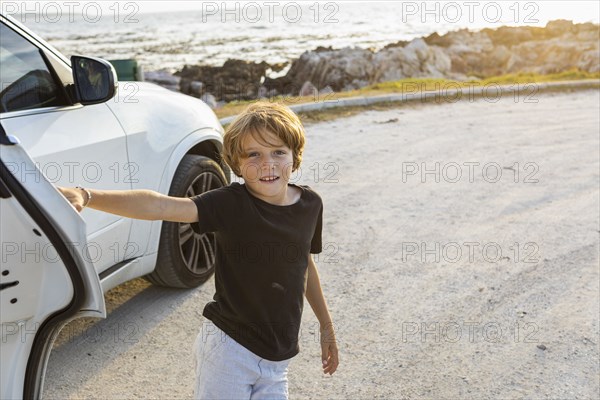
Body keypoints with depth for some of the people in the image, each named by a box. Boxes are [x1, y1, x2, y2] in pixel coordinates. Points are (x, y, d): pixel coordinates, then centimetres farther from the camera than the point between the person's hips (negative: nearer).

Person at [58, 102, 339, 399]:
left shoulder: (311, 204, -3)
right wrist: (87, 196, -46)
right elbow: (160, 206, -32)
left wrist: (326, 324, 23)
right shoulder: (231, 203, -18)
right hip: (229, 347, -5)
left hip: (277, 358, 5)